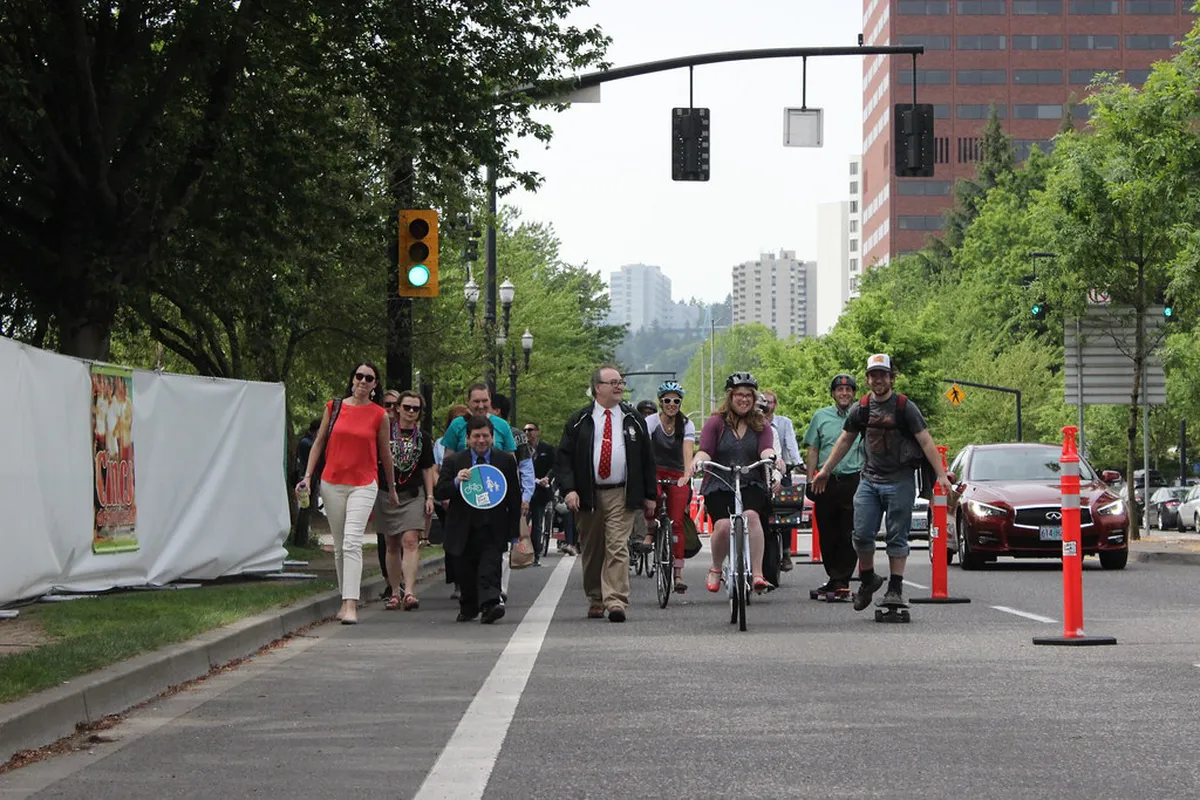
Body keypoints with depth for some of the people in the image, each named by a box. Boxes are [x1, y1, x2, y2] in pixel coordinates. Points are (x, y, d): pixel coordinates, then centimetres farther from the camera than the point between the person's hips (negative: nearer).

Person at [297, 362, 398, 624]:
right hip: (332, 482, 3)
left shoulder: (379, 415, 2)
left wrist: (392, 489, 19)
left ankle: (351, 605, -24)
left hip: (363, 484, -3)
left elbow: (385, 454, 11)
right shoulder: (334, 407, 7)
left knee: (352, 542, -17)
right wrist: (307, 476, 3)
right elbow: (319, 443, 12)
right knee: (339, 546, 9)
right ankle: (346, 599, 20)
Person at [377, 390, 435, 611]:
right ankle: (395, 592, 16)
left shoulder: (422, 438, 7)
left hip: (413, 495, 0)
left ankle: (409, 592, -20)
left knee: (410, 541, -14)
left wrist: (430, 497, 5)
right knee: (392, 546, 7)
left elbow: (427, 469, 12)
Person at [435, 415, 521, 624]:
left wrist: (514, 529, 3)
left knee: (490, 567, -16)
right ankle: (468, 608, 28)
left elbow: (514, 497, 7)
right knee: (466, 571, 10)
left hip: (493, 528, -1)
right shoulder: (454, 462, 3)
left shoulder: (506, 461, 4)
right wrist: (456, 482, -21)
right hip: (464, 527, 1)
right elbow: (441, 493, -1)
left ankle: (490, 604, -27)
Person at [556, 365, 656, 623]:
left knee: (618, 548, -12)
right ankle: (595, 600, 22)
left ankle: (616, 602, -18)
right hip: (587, 495, 0)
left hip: (621, 495, 0)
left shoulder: (633, 420, 10)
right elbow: (564, 456, 2)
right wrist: (569, 489, -11)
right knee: (592, 551, 8)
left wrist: (650, 495, 9)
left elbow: (646, 458, 13)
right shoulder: (579, 421, 5)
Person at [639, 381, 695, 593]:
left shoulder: (686, 425, -6)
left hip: (677, 475, 1)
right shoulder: (650, 422, -9)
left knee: (677, 523, -9)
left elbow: (688, 452, -20)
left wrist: (687, 474, -38)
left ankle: (678, 574, -7)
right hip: (655, 471, -1)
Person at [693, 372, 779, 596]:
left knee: (751, 516, -29)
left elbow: (766, 449, -3)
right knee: (723, 525, -23)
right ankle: (715, 570, 5)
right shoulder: (716, 422, 9)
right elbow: (706, 450, -1)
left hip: (751, 485, 1)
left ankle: (758, 574, -31)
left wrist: (771, 456, -27)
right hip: (718, 485, -1)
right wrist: (699, 460, -25)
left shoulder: (761, 425, 13)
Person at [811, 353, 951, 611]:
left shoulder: (904, 407, -5)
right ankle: (868, 578, 19)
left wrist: (941, 475, -18)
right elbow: (845, 440, 19)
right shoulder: (863, 408, 8)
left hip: (899, 481, -4)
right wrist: (825, 471, 20)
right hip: (869, 480, 4)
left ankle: (895, 588, 3)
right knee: (862, 534, -1)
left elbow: (926, 441, -9)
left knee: (897, 537, 0)